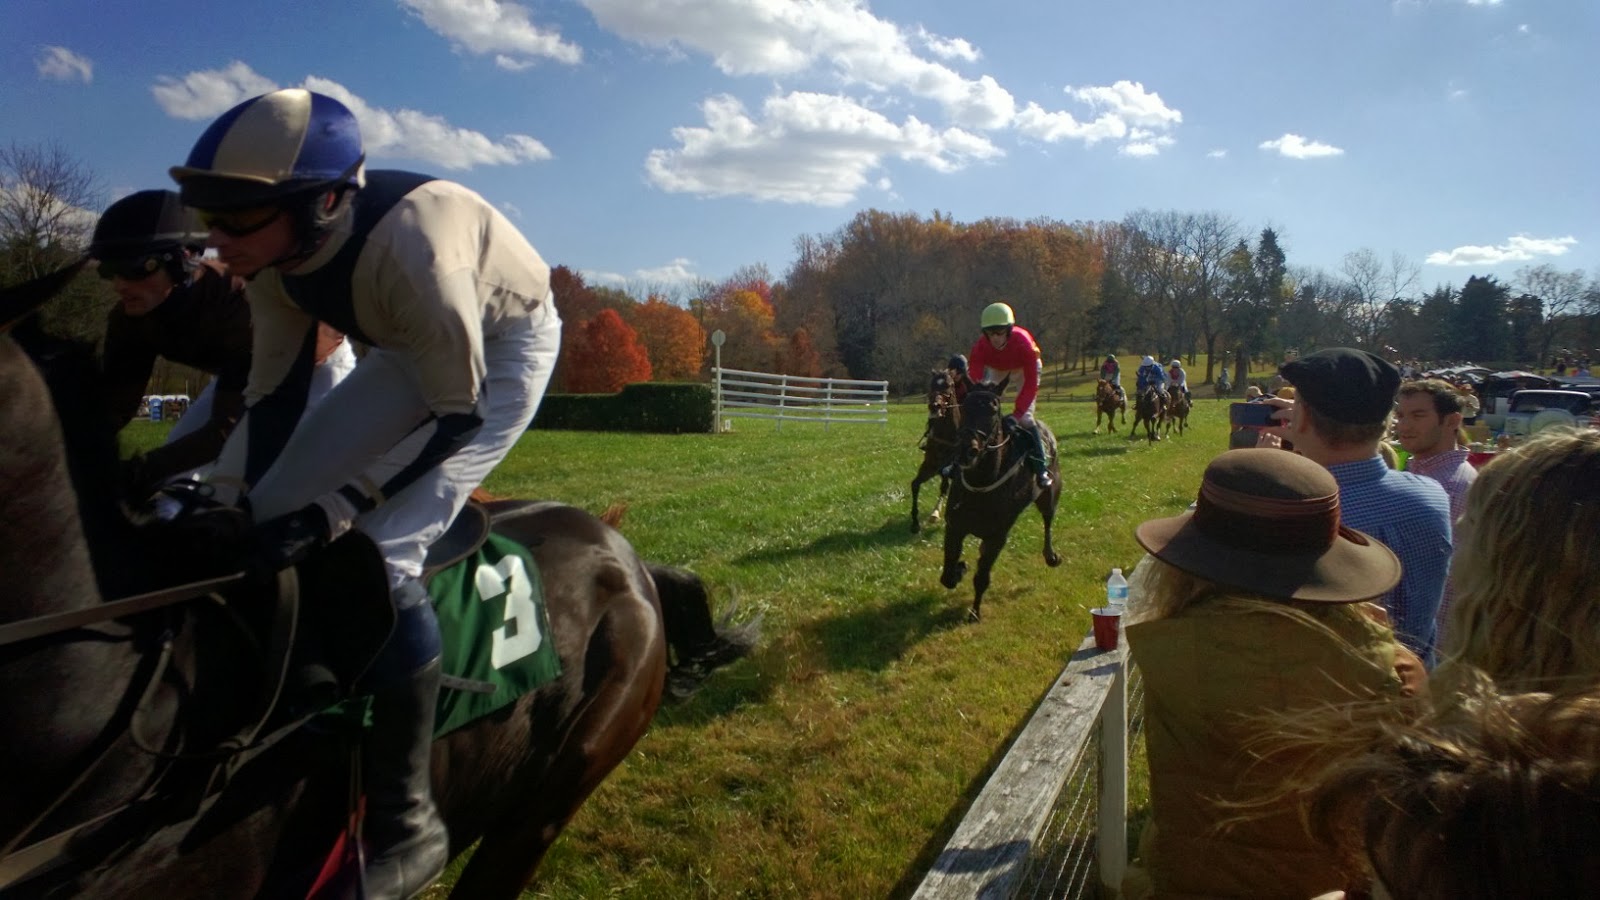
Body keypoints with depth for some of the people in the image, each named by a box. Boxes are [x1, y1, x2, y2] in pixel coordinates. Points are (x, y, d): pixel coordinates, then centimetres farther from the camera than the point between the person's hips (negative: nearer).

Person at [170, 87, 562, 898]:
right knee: (276, 510, 3)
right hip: (414, 345, 8)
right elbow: (272, 395, -2)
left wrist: (333, 511, -30)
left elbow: (458, 417, -27)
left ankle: (408, 823, -8)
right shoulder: (276, 250, -15)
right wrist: (222, 508, -6)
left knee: (382, 554, -21)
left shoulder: (409, 251, -38)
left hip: (506, 349, -7)